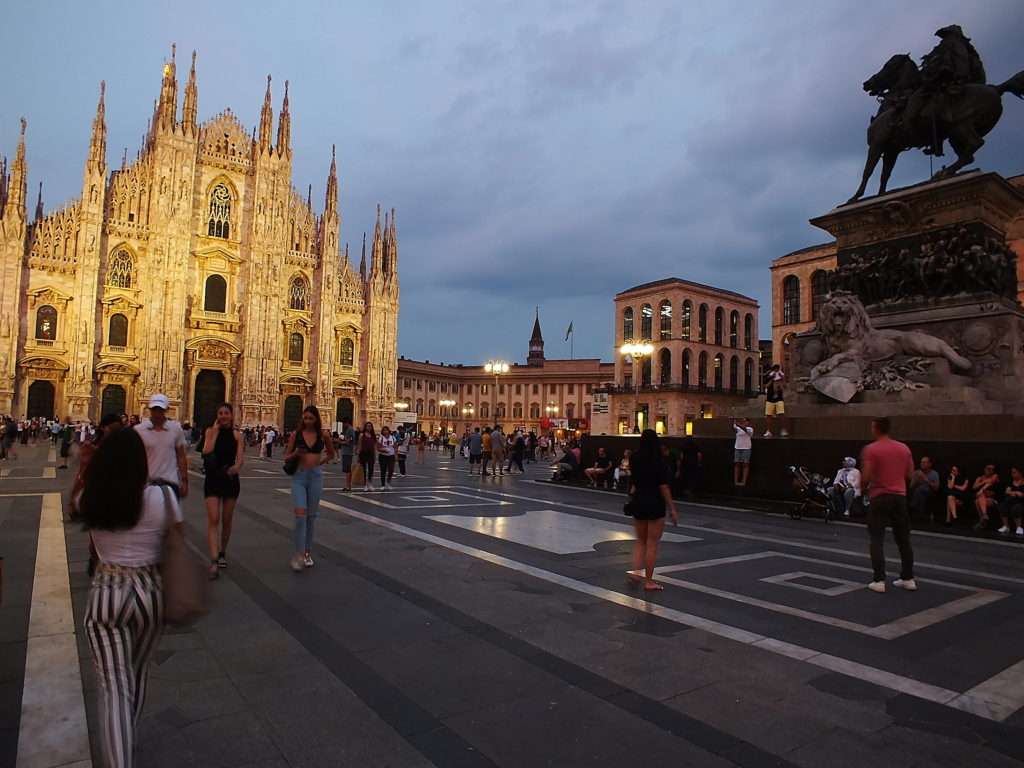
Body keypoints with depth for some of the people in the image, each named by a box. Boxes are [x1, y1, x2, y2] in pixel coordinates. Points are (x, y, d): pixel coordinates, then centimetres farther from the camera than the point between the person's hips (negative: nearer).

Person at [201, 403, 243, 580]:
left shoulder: (237, 435, 3)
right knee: (213, 519, -12)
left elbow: (240, 457, -8)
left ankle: (222, 553, 31)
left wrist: (236, 467, -29)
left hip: (230, 479, 2)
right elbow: (206, 452, -16)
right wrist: (215, 431, -12)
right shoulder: (210, 431, 1)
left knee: (226, 520, 12)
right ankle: (214, 560, -15)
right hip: (212, 479, -2)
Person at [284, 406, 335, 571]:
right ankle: (299, 553, -5)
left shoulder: (323, 434, 0)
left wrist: (320, 462, 3)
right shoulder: (296, 434, -1)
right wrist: (295, 454, -15)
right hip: (299, 476, -1)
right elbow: (286, 457, 4)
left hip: (316, 476, 1)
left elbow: (331, 454, 16)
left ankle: (308, 553, 20)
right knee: (300, 514, -13)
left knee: (311, 515, 9)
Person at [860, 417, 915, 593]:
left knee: (877, 540, 0)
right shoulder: (904, 448, 6)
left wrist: (863, 486, 6)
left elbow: (866, 477, -14)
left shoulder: (870, 449, -10)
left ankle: (879, 581, -2)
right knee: (903, 540, 14)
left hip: (880, 497, -5)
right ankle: (908, 578, 21)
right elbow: (910, 475, 11)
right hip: (899, 497, 5)